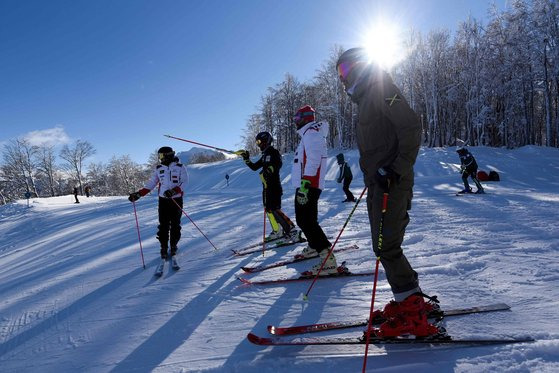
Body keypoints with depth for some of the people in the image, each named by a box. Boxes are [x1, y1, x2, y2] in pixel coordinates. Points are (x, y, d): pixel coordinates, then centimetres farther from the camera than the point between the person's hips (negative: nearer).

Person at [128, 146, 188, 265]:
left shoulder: (180, 167, -2)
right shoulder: (158, 168, 8)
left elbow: (184, 182, -9)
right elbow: (150, 184, 9)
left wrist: (174, 191, -26)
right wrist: (138, 194, -1)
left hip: (176, 200, -2)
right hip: (163, 200, 2)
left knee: (175, 225, 3)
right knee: (163, 226, -1)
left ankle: (173, 247, 18)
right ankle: (164, 249, 6)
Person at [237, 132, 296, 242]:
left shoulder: (274, 152, -7)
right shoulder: (265, 155, 18)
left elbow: (279, 164, -24)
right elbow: (254, 167, 21)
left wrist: (268, 170, -37)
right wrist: (246, 159, 11)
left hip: (274, 185, -9)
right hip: (267, 186, 9)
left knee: (275, 209, -13)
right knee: (268, 209, 9)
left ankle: (290, 228, -9)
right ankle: (277, 231, 16)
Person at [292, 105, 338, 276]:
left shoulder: (311, 132, -9)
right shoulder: (308, 134, 23)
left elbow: (313, 161, -22)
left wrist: (305, 185, -29)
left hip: (308, 186, -11)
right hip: (303, 185, 11)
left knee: (308, 221, -16)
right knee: (302, 219, 22)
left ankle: (328, 261, -18)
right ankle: (314, 247, 40)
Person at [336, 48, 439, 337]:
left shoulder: (381, 91, -6)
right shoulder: (368, 98, 23)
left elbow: (412, 129, -17)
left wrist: (396, 170, -23)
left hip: (391, 184, -10)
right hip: (378, 183, 10)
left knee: (386, 247, -11)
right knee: (384, 246, 12)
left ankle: (411, 312, -3)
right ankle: (410, 299, 21)